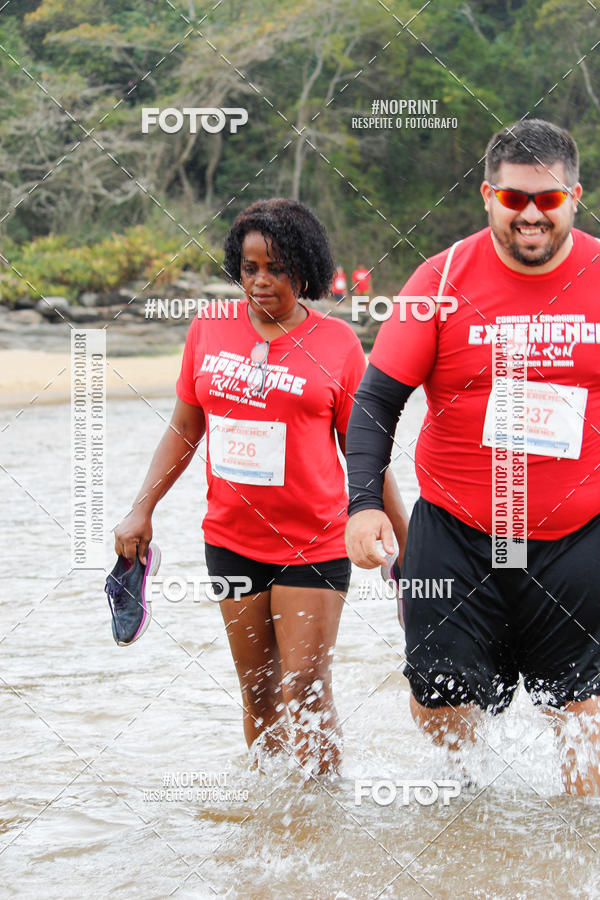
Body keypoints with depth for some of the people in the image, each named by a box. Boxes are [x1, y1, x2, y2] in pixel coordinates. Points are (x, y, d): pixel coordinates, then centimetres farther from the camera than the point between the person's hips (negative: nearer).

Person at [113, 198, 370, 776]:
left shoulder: (337, 343, -4)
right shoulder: (209, 331, 5)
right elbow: (184, 430, 14)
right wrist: (142, 509, 7)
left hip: (314, 545, -3)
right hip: (231, 539, 4)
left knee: (305, 695, -7)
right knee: (259, 695, 10)